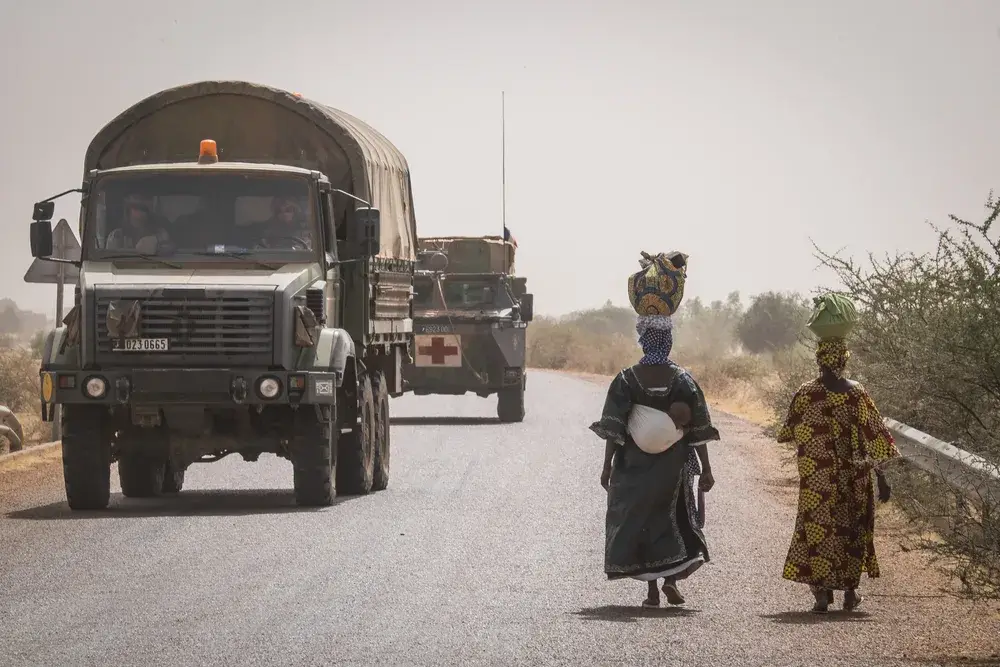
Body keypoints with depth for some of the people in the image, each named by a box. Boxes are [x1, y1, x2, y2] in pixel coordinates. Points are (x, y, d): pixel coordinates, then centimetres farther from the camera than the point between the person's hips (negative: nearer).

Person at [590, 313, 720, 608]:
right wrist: (706, 469, 1)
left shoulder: (627, 379, -6)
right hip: (673, 464, 1)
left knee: (638, 519, 8)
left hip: (634, 464, -1)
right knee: (673, 518, 15)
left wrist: (608, 466, 1)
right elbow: (699, 430, -4)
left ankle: (652, 589, 5)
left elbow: (613, 428, -7)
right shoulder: (682, 379, -4)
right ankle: (671, 578, -1)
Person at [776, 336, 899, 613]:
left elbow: (787, 432, 4)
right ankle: (850, 591, 21)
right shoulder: (856, 393, -8)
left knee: (816, 528, 4)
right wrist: (881, 477, -3)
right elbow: (874, 436, -8)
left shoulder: (805, 394, -7)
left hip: (815, 478, -1)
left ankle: (822, 591, -7)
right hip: (852, 476, 1)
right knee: (852, 528, 16)